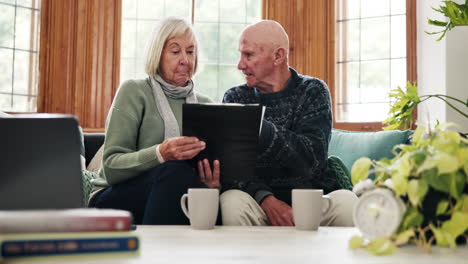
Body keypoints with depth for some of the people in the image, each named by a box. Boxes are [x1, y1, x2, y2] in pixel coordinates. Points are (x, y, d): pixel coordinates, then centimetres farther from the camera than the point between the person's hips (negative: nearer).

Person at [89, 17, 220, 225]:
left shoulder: (204, 105, 16)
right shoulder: (134, 91, 2)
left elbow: (215, 168, 11)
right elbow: (111, 168, -8)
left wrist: (212, 182, -15)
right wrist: (160, 154, -27)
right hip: (114, 199, -2)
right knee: (175, 169, -35)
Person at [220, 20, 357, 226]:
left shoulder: (312, 91, 2)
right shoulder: (235, 98, 8)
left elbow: (312, 159, -13)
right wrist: (265, 198, -21)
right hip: (259, 200, 1)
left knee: (346, 202, -31)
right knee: (231, 201, -32)